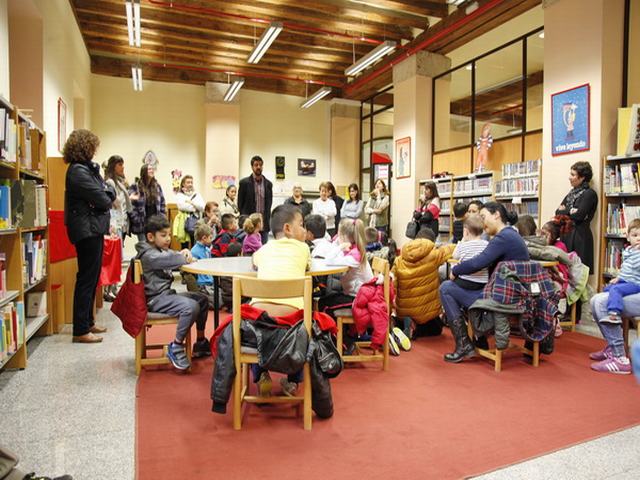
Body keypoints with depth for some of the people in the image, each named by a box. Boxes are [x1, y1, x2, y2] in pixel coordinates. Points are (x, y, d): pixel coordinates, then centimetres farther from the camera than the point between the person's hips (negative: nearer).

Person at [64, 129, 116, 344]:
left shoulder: (87, 168, 15)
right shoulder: (78, 171, -16)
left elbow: (108, 194, 10)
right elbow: (102, 200, -19)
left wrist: (107, 195, -11)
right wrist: (108, 199, 3)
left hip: (93, 229, 10)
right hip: (87, 230, -10)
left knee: (91, 278, 15)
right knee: (87, 279, -5)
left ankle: (87, 322, 26)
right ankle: (81, 331, 3)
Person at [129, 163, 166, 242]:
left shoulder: (157, 186, 11)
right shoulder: (135, 187, -5)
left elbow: (163, 204, 13)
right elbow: (131, 206, -10)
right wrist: (137, 222, -15)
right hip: (142, 225, -4)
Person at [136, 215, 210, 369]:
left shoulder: (162, 250, 17)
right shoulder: (148, 255, -14)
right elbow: (168, 259, -32)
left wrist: (185, 253, -11)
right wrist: (184, 258, -17)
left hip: (166, 294, 11)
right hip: (155, 299, -10)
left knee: (202, 299, 14)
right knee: (191, 306, -30)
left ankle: (200, 342, 22)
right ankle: (176, 347, -14)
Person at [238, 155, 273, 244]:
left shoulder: (268, 184, 9)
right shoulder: (244, 183, 1)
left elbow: (269, 203, 12)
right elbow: (240, 203, 3)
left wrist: (267, 219, 3)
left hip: (264, 223, 3)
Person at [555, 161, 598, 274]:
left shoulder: (589, 193, -5)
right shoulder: (572, 193, 17)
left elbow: (579, 215, -15)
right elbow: (558, 211, 9)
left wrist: (564, 211, 0)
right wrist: (570, 212, -8)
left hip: (579, 236, -7)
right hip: (566, 233, 7)